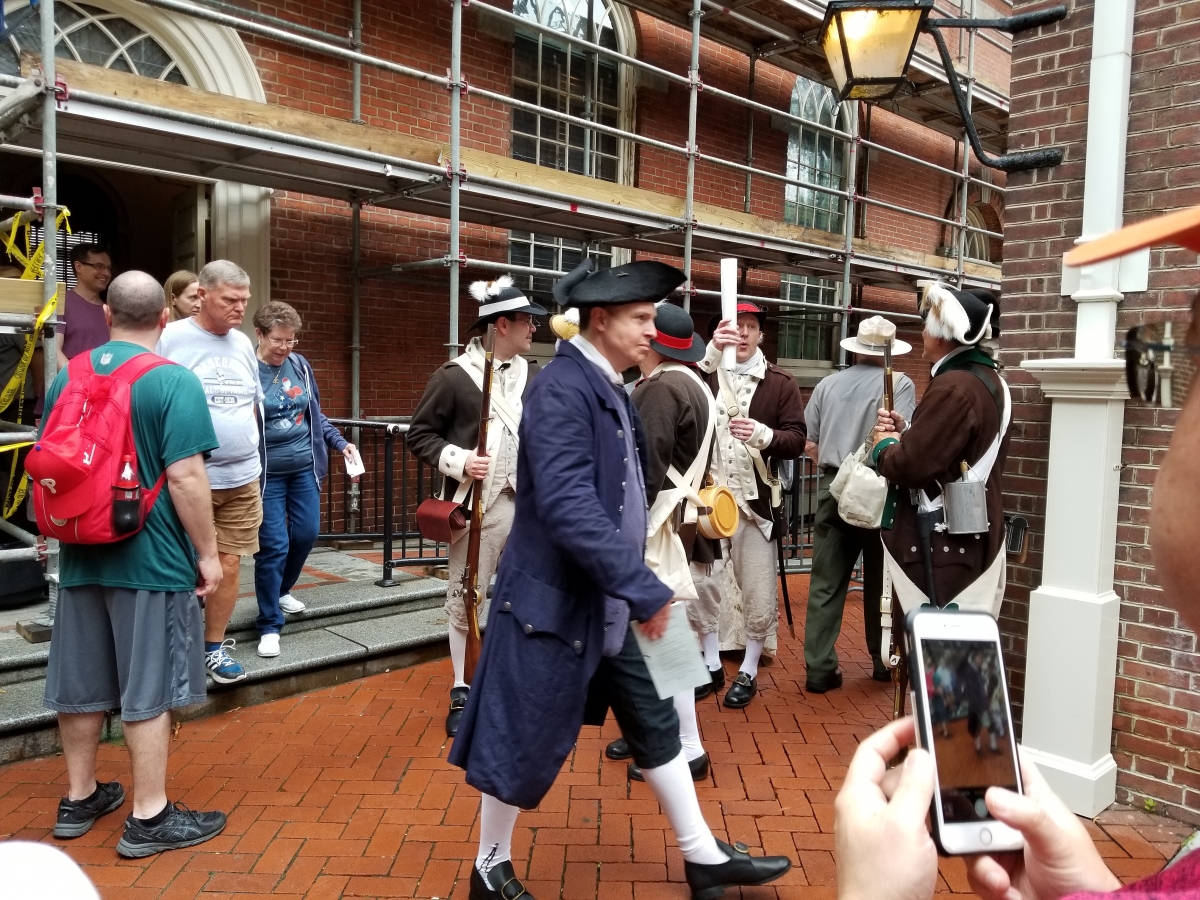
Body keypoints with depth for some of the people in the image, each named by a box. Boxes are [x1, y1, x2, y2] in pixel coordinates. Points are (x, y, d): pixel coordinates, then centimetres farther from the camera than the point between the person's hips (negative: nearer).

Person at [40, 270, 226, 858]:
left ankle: (79, 798, 32)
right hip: (152, 559, -6)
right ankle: (149, 818, 13)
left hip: (81, 556, 6)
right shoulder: (174, 381, -14)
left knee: (80, 683, 17)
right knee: (147, 689, 3)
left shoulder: (66, 377, 6)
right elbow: (184, 477, -20)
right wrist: (207, 553, -11)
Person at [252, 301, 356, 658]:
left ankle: (281, 590, 40)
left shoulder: (300, 365, 3)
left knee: (307, 532, 12)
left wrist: (341, 443, 7)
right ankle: (269, 626, 10)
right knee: (274, 545, -3)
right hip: (267, 472, -5)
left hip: (304, 467, 5)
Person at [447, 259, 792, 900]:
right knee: (525, 741, 8)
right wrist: (644, 588, -27)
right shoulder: (562, 389, -21)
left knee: (654, 725, 16)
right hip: (553, 600, -9)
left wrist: (632, 588, 18)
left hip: (604, 603, 9)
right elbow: (568, 506, -30)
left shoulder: (609, 389, 8)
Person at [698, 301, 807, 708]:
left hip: (755, 499, 0)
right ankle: (709, 663, 27)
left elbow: (797, 440, -1)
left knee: (758, 594, 4)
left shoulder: (780, 383, 4)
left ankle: (749, 670, 24)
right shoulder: (704, 374, 3)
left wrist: (762, 434, -19)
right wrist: (711, 352, -25)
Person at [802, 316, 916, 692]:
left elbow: (809, 443, 8)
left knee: (826, 583, 5)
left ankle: (819, 668, 7)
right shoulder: (899, 383, -4)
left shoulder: (828, 384, 7)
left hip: (833, 489, 3)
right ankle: (883, 659, 26)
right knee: (880, 580, 13)